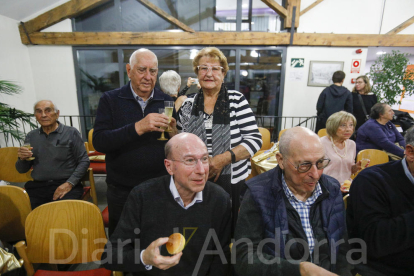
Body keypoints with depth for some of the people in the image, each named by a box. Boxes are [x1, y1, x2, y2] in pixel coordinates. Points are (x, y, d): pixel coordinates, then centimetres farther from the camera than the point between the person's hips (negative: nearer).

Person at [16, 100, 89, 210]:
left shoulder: (71, 133, 2)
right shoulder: (31, 136, 15)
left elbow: (84, 161, -2)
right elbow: (21, 170, 20)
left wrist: (69, 183, -13)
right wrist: (22, 159, -3)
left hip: (65, 185, -4)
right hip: (37, 187, 4)